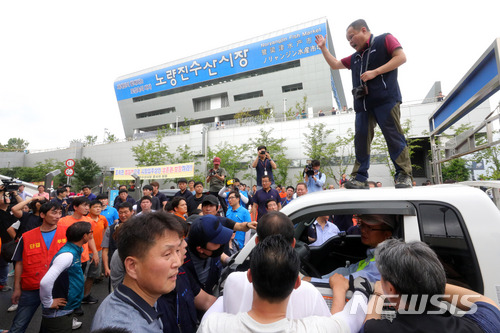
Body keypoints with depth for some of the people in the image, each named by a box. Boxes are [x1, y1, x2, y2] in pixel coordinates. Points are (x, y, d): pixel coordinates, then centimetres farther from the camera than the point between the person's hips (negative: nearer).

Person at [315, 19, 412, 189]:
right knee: (361, 139, -1)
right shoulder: (355, 57, 28)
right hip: (363, 103, 7)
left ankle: (404, 176, -3)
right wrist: (323, 47, 33)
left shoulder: (385, 40, 10)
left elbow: (401, 57, -2)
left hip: (385, 99, -6)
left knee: (393, 136, -9)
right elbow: (335, 64, 38)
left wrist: (375, 72, -10)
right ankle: (360, 178, -1)